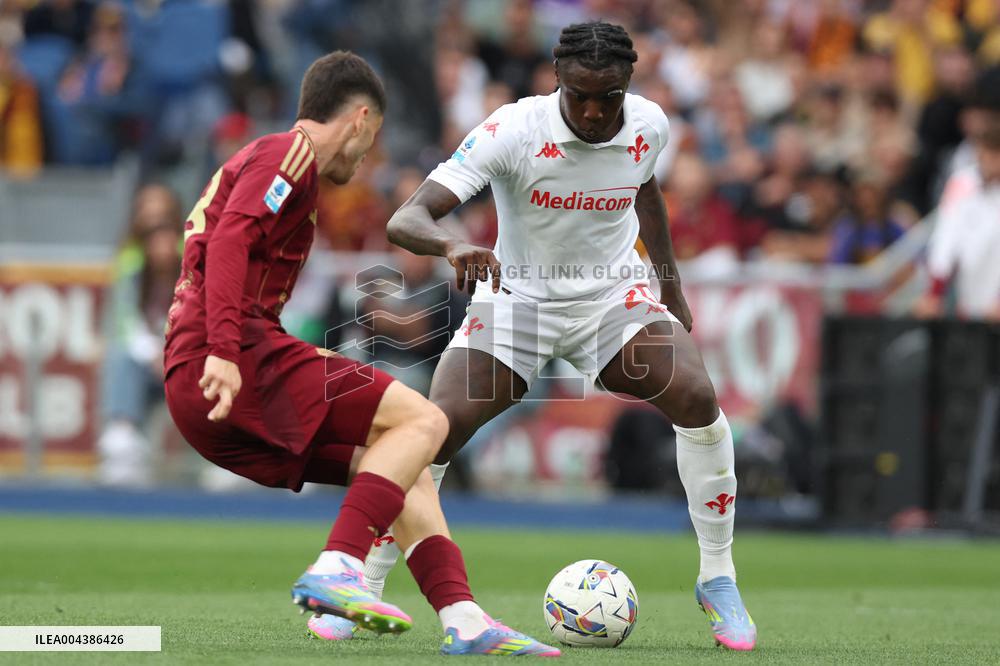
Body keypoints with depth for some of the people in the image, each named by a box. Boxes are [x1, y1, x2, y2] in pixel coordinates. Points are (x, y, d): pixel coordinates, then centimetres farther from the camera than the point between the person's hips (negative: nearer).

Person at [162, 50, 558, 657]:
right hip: (238, 363, -10)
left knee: (404, 464, 11)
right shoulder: (289, 153, -2)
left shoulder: (260, 159, 29)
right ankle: (336, 571, -25)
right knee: (422, 421, -13)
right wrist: (222, 351, -28)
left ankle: (463, 620, 1)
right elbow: (230, 240, -17)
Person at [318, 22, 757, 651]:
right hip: (517, 296, -2)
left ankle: (718, 580, -8)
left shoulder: (649, 126, -12)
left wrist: (672, 285, 20)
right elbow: (406, 220, -31)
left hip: (613, 294, 2)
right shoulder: (513, 130, -25)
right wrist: (453, 245, -53)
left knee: (696, 394, -23)